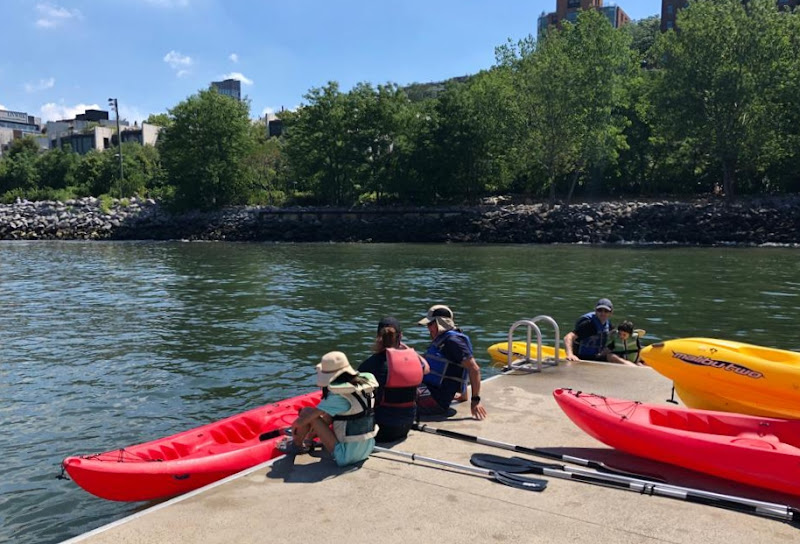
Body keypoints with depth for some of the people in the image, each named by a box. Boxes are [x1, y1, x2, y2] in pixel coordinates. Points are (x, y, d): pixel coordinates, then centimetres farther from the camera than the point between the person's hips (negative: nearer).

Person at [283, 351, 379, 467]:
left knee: (306, 412, -2)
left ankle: (297, 445, 22)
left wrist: (294, 425, 5)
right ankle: (308, 438, 37)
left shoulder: (338, 396, -21)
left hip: (346, 456, -8)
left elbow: (300, 421, -18)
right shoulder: (364, 385, -1)